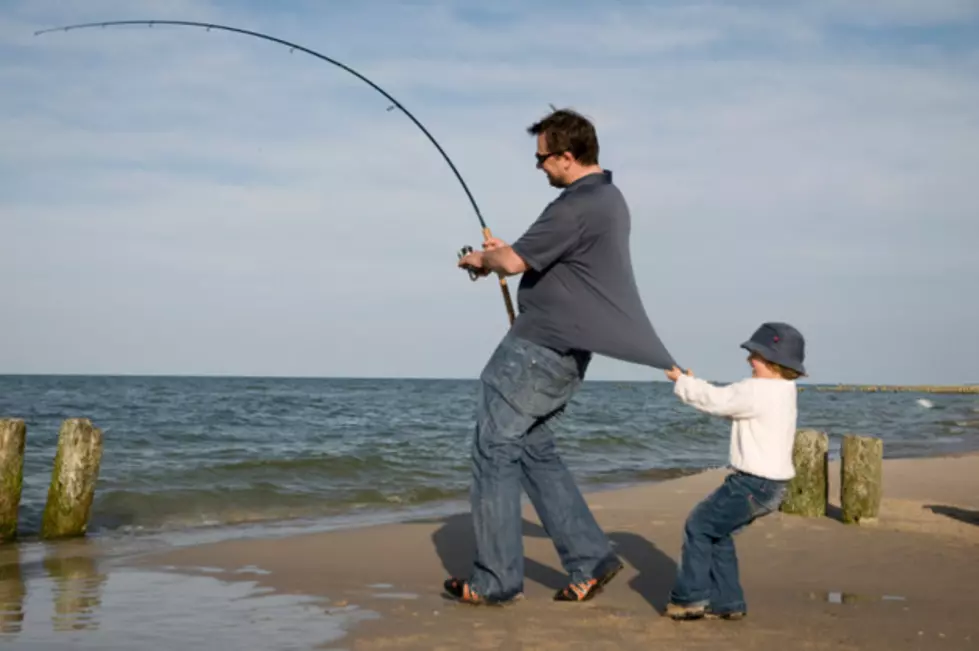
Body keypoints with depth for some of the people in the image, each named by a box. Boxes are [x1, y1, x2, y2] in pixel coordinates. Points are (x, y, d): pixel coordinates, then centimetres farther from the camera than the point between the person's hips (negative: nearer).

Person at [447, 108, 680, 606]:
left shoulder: (577, 206, -20)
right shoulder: (609, 197, 13)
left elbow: (515, 263, -20)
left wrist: (483, 258, 1)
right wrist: (507, 251, 17)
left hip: (538, 349, -10)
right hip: (565, 353, 10)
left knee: (495, 450, -2)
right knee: (536, 450, 16)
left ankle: (495, 580, 3)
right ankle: (590, 559, 15)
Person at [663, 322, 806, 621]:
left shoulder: (758, 391, -20)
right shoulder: (782, 391, 11)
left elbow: (717, 400, -11)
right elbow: (727, 400, 16)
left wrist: (682, 382, 4)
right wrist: (692, 384, 12)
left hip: (753, 484, -9)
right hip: (770, 484, 9)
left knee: (699, 525, 2)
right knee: (718, 534, 19)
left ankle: (690, 597, 6)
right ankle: (727, 602, 21)